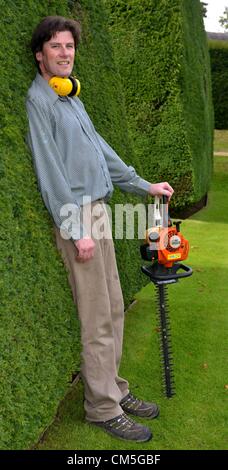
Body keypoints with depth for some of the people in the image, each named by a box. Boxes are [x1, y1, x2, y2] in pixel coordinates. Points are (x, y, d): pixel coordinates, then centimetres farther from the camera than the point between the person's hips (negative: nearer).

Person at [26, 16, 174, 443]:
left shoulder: (72, 100, 18)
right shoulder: (37, 100, -9)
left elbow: (101, 151, 22)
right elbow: (50, 172, -15)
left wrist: (145, 186, 23)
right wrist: (77, 230, -17)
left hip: (99, 211, 9)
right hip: (77, 216, -9)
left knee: (113, 310, 13)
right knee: (98, 320, -3)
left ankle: (113, 390, 26)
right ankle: (103, 408, 11)